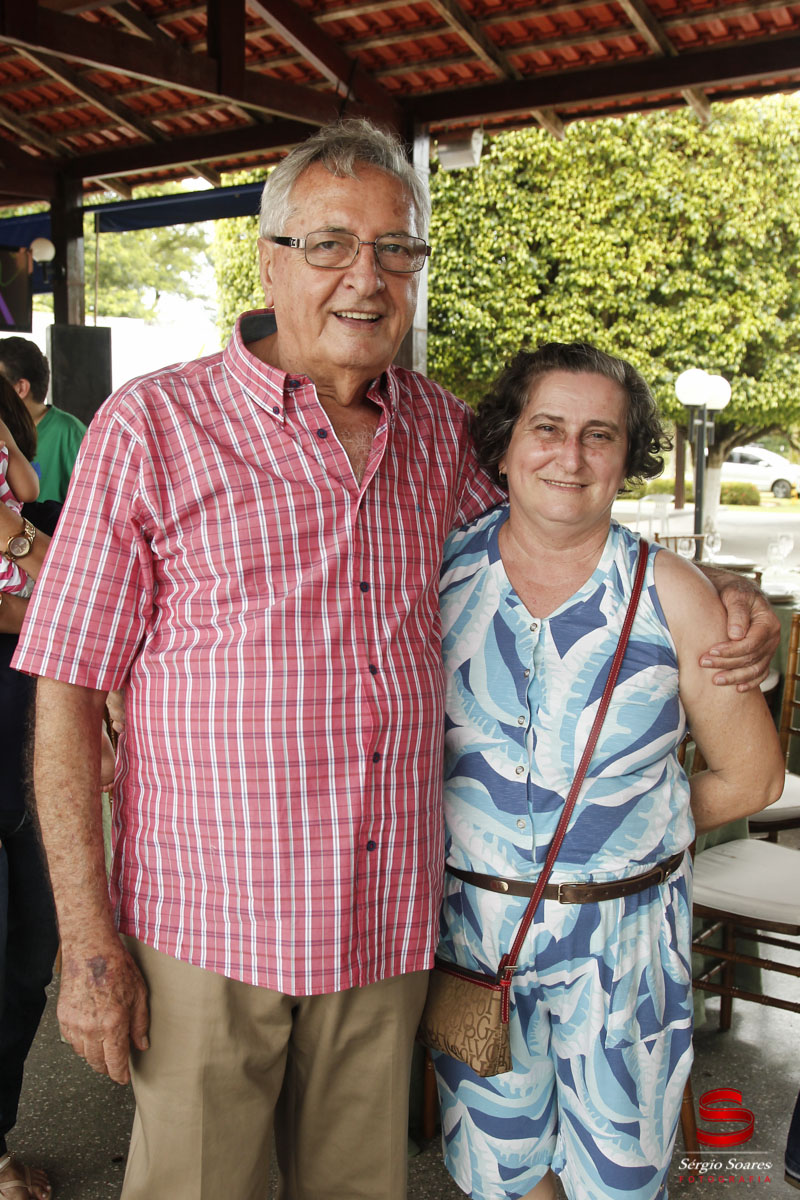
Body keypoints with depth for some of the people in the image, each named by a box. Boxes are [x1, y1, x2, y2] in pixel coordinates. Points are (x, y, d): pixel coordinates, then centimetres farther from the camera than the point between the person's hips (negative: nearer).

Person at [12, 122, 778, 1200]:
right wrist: (88, 943, -10)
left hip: (389, 926, 4)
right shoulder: (151, 426, -7)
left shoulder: (441, 432, 5)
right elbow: (67, 694, -7)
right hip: (209, 924, -3)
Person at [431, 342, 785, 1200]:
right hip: (471, 921, 1)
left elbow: (750, 776, 0)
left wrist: (629, 827, 1)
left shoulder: (669, 594, -8)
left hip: (622, 935, -1)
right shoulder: (444, 571, -5)